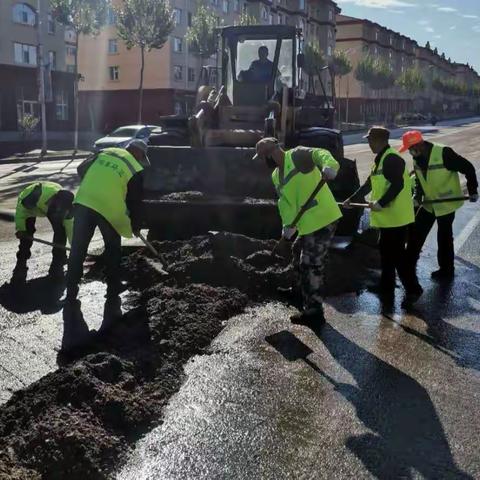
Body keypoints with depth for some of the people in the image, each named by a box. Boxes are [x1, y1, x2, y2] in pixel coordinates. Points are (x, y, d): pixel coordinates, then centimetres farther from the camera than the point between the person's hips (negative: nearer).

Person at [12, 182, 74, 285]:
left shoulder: (65, 204, -33)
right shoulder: (36, 196, -47)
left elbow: (69, 225, -20)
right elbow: (20, 208, -28)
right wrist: (20, 229, -22)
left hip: (48, 205, 3)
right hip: (28, 205, -3)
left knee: (60, 231, -12)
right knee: (27, 235, -16)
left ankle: (57, 266, 1)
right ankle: (20, 268, -5)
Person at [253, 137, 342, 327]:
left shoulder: (297, 156, -11)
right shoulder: (276, 176, 14)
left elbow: (320, 154, -28)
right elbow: (285, 202, 8)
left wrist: (328, 166, -49)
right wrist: (288, 225, -5)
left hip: (323, 220, -10)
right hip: (308, 224, 10)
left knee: (311, 266, -6)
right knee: (306, 263, 27)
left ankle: (314, 313, 6)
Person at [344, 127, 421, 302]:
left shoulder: (391, 158, -16)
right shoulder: (380, 159, 16)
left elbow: (398, 185, -26)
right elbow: (369, 184, 24)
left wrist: (380, 203, -26)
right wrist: (351, 199, 25)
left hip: (396, 216, -10)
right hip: (388, 216, 10)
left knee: (396, 254, -5)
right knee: (386, 251, 17)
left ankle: (413, 289, 5)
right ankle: (386, 286, 28)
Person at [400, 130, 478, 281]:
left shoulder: (444, 153, -24)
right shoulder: (417, 159, -2)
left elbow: (468, 168, -17)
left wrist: (473, 190, -15)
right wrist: (418, 195, -4)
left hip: (446, 203, -7)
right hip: (429, 203, 7)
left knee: (444, 238, 3)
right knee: (415, 233, 8)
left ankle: (446, 271, 19)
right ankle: (409, 265, 21)